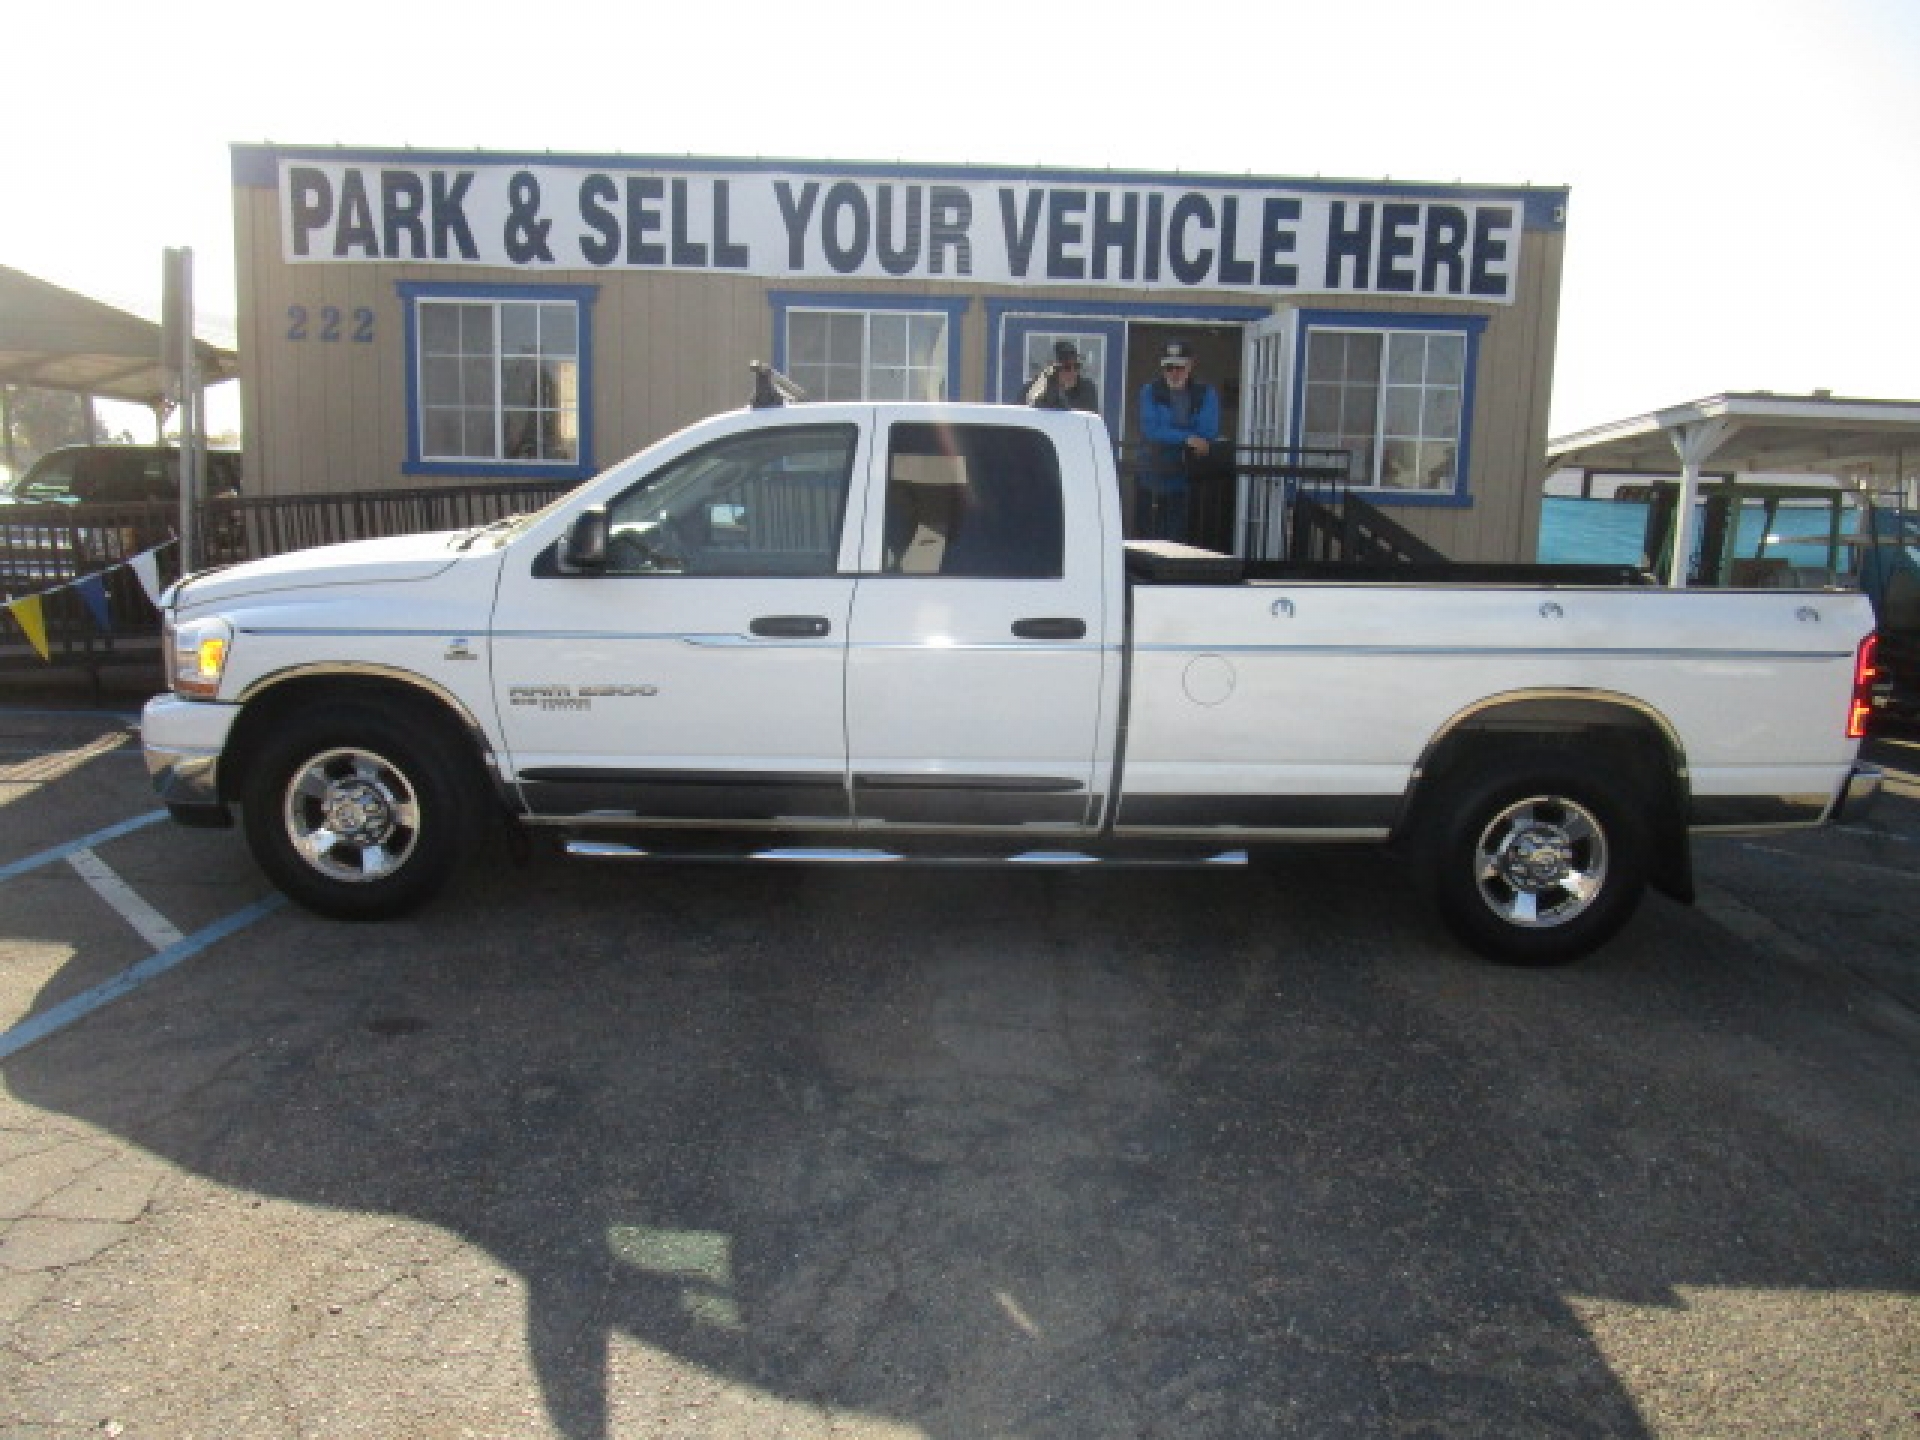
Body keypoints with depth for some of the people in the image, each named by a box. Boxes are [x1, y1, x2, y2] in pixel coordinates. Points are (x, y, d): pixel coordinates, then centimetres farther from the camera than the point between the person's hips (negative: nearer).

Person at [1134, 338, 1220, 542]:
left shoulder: (1206, 395, 5)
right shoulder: (1151, 392, 5)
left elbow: (1208, 433, -8)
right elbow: (1150, 429, -11)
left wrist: (1169, 436, -12)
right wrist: (1188, 438, -19)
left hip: (1188, 486, -1)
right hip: (1152, 482, 1)